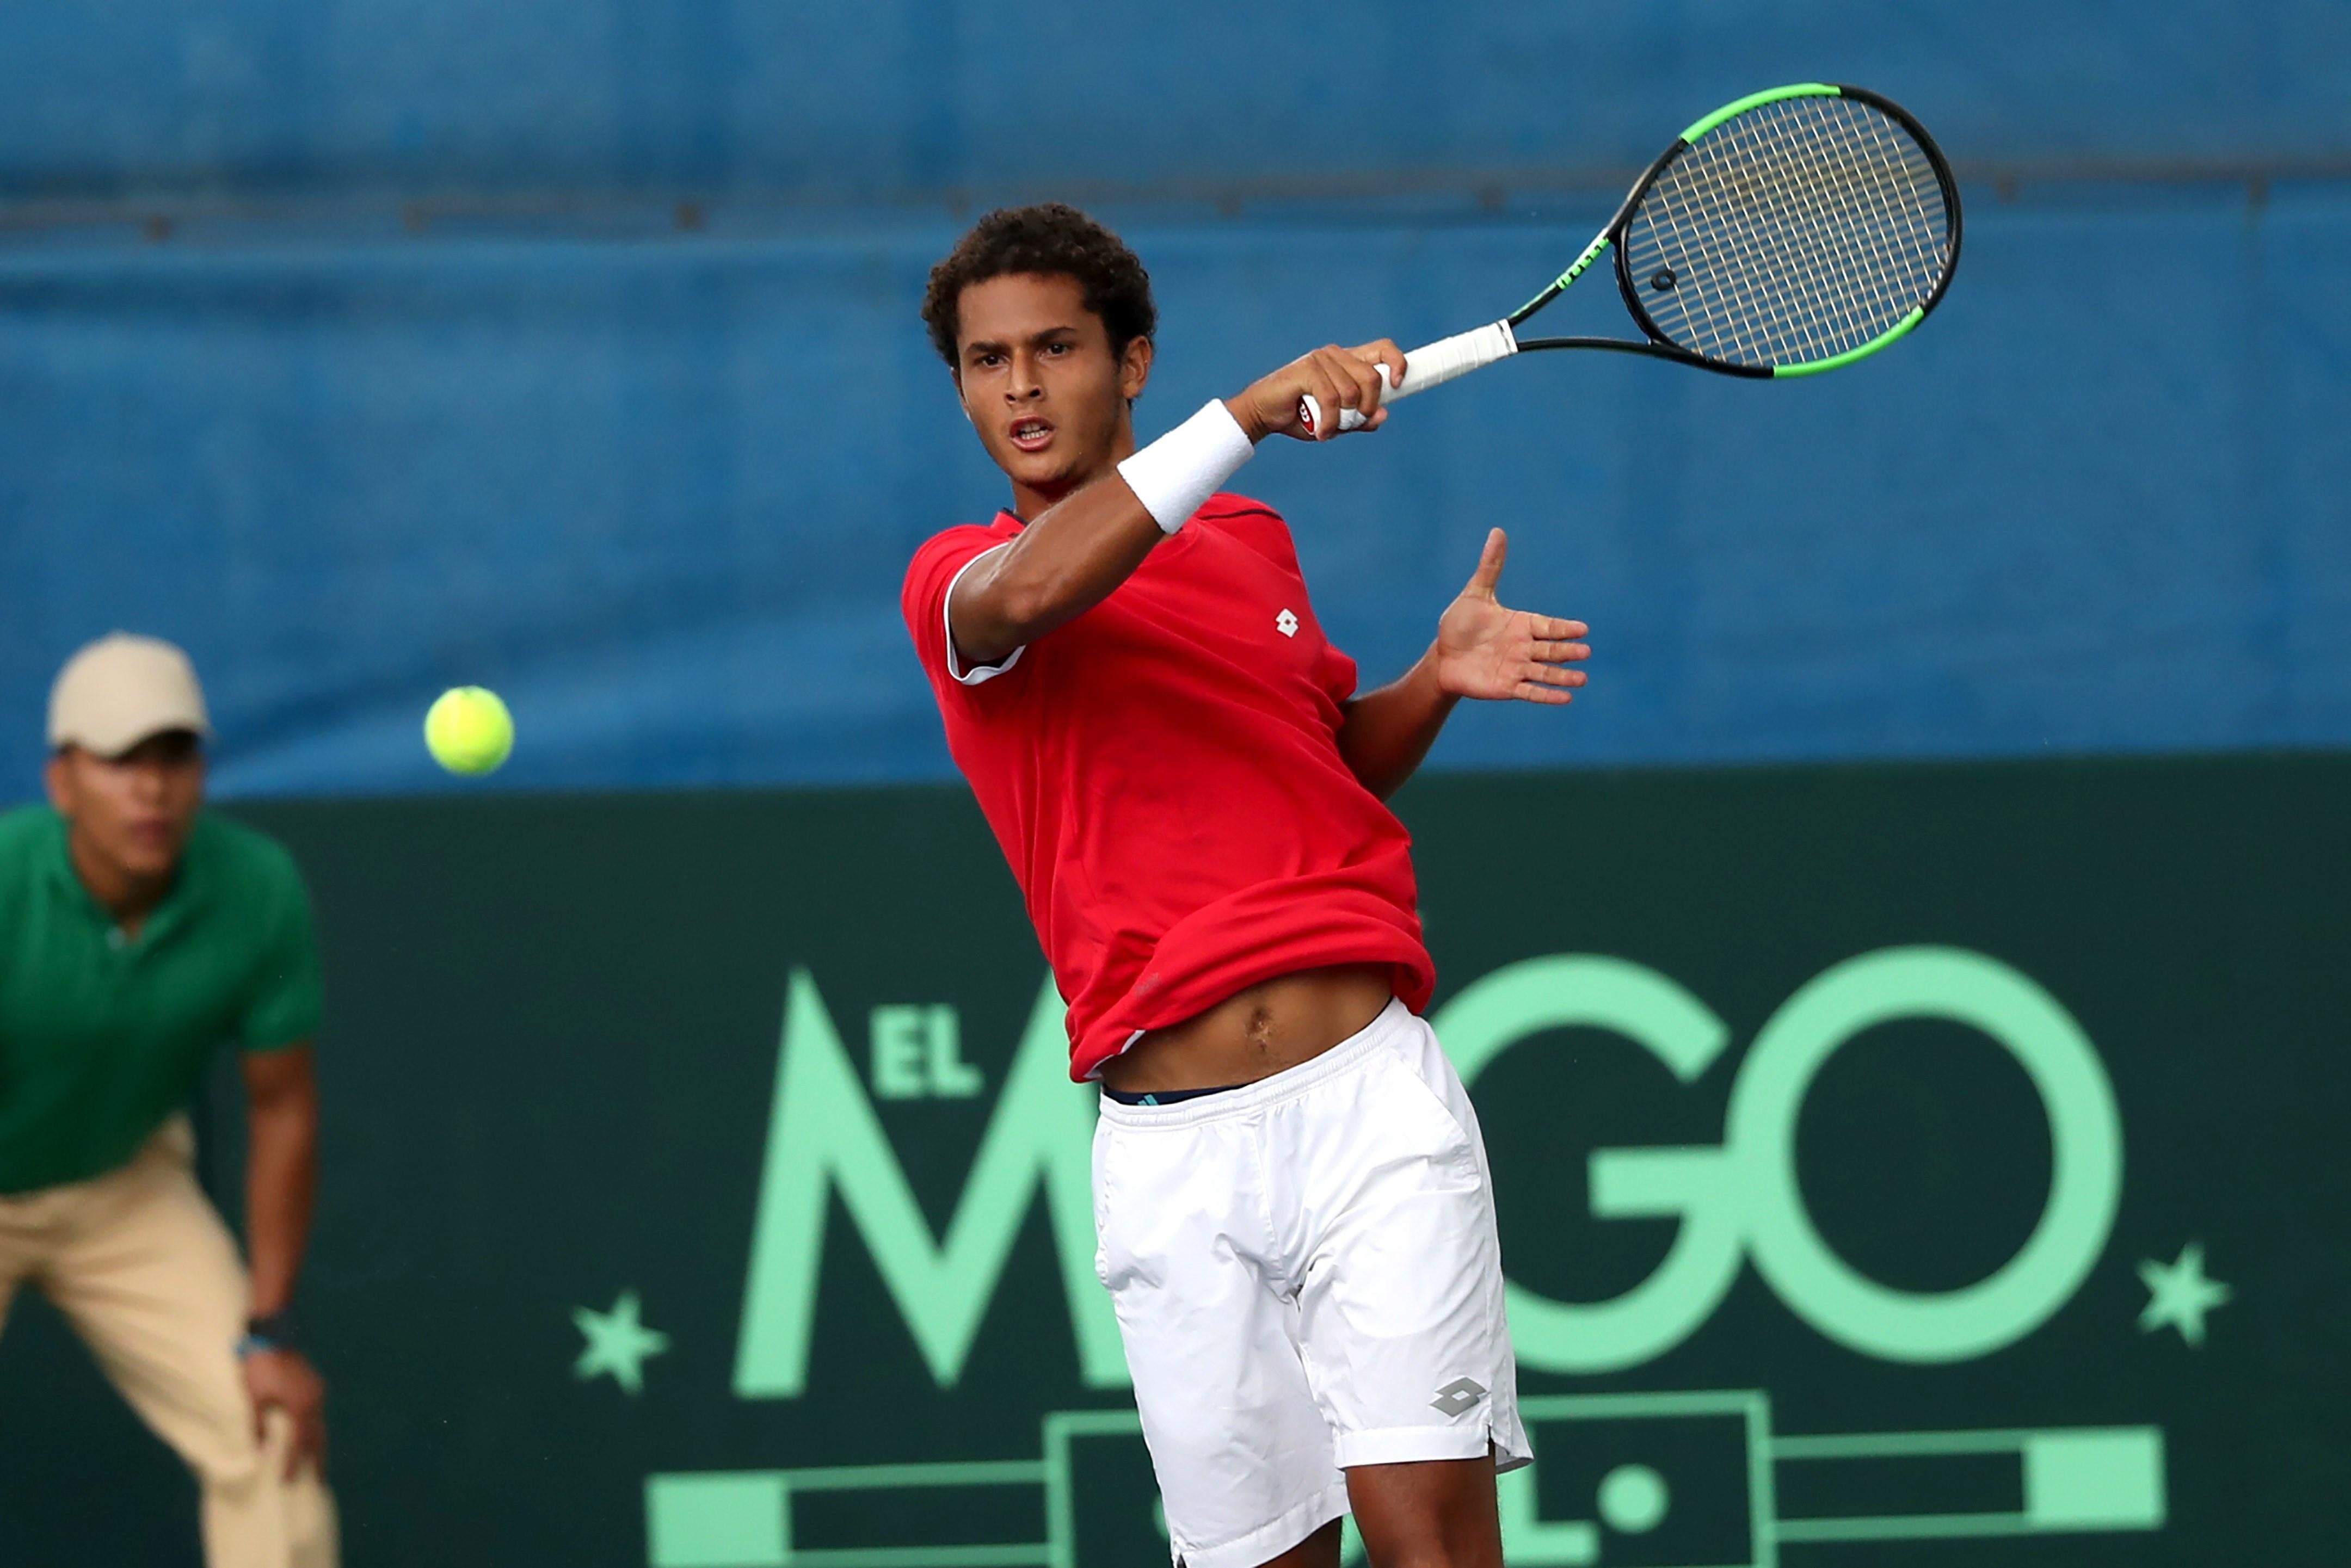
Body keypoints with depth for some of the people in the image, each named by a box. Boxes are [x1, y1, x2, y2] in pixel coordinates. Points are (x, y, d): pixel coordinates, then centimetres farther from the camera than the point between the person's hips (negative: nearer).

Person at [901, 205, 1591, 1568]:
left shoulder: (1255, 542, 18)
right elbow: (1026, 598, -22)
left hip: (1371, 1100, 2)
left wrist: (1438, 678, 11)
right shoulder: (959, 579, 4)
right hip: (1174, 1158, -2)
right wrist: (1247, 416, -26)